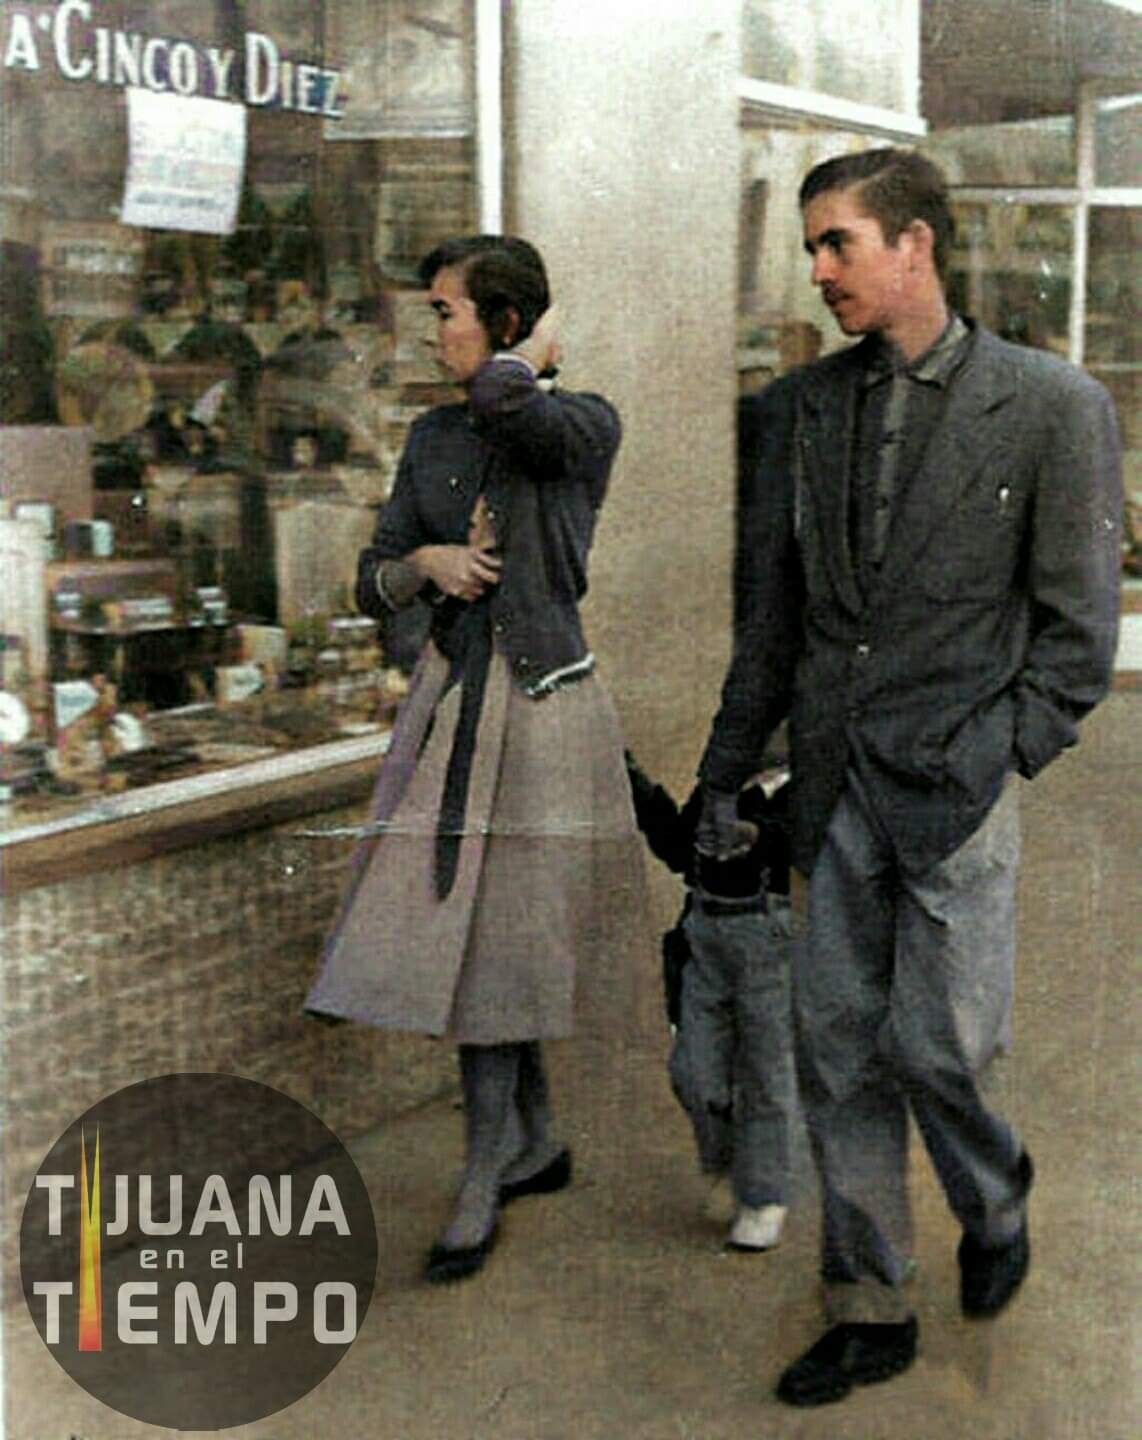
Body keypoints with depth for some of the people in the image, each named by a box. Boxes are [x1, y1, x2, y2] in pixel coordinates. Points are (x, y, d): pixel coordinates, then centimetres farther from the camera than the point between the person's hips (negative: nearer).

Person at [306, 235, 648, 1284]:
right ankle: (537, 1142, 28)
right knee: (472, 933, 11)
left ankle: (484, 1182, 12)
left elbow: (503, 401, -31)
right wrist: (426, 562, -7)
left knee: (503, 939, -1)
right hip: (452, 697, 6)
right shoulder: (434, 437, 11)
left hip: (542, 701, -6)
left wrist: (538, 351, -10)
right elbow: (373, 584, 13)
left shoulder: (582, 424, -7)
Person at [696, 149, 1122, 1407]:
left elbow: (1076, 621, -2)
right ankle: (869, 1311, 23)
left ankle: (995, 1205, 31)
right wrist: (726, 770, 12)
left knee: (935, 1043, -3)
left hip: (954, 779, -4)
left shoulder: (1051, 405, -4)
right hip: (832, 780, 4)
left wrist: (1001, 751, -10)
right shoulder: (800, 406, 8)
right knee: (838, 1045, 8)